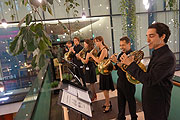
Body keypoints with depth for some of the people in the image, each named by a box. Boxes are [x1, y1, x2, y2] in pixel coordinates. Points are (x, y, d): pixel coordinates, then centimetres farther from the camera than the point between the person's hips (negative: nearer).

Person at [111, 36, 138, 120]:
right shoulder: (121, 54, 7)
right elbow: (116, 67, 12)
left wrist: (116, 61, -30)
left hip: (128, 82, -7)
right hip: (120, 80, 7)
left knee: (130, 101, 12)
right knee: (120, 101, 19)